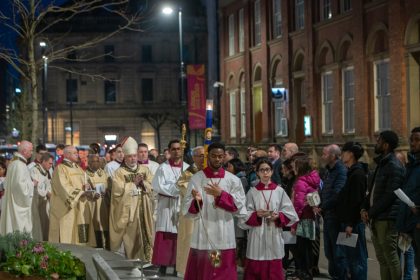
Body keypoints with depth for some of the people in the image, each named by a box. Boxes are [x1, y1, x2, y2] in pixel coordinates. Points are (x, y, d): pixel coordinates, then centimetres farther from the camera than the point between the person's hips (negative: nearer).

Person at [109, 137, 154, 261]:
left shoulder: (145, 170, 13)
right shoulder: (119, 172, 2)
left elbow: (151, 187, 6)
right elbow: (118, 190, -10)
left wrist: (142, 183, -11)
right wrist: (134, 183, -9)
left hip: (143, 209, 3)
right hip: (127, 211, -3)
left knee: (144, 236, -1)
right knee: (131, 238, -4)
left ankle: (145, 259, 4)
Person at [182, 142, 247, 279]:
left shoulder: (233, 180, 4)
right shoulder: (196, 178, 1)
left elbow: (240, 207, -3)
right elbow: (187, 210, -2)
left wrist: (221, 195, -14)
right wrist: (196, 201, -23)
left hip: (224, 237, 1)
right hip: (202, 236, -1)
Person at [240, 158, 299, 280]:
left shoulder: (279, 191, 4)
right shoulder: (252, 192, 3)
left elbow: (290, 214, 3)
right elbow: (245, 216, 0)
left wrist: (278, 216, -14)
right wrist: (256, 214, -18)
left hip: (274, 237, 0)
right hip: (257, 237, 0)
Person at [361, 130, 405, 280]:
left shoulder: (394, 167, -13)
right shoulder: (381, 164, 17)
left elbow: (389, 196, -18)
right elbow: (373, 190, 21)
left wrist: (371, 213, -13)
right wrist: (364, 208, 6)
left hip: (387, 219, -10)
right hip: (376, 218, 10)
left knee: (391, 257, -7)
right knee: (382, 258, 12)